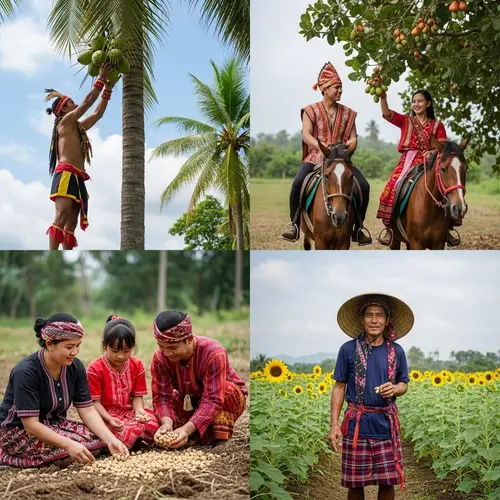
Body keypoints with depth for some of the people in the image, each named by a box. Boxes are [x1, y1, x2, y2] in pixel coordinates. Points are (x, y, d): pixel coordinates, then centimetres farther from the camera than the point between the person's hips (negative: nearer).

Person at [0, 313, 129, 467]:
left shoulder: (75, 367, -6)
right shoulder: (26, 372, -25)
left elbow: (87, 410, -7)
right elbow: (31, 425, -29)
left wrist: (111, 440, -22)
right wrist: (69, 445, -39)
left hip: (53, 425, 7)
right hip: (18, 432, -7)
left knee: (100, 439, -15)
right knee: (78, 446, -28)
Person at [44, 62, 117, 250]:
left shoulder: (78, 127, 29)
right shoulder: (65, 121, 6)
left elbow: (98, 113, 34)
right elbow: (87, 103, 1)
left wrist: (108, 89, 31)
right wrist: (100, 80, 6)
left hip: (77, 178, 9)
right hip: (67, 175, -9)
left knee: (71, 224, -2)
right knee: (62, 216, -22)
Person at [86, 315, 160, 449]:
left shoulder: (137, 366, 2)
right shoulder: (95, 369, -10)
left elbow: (137, 396, 4)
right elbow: (95, 402, -10)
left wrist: (139, 410, -19)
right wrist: (109, 419, -27)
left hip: (130, 413, 5)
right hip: (106, 417, -5)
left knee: (153, 424, -22)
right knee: (126, 434, -34)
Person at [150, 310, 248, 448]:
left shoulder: (213, 353, -37)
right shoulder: (159, 357, -23)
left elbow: (213, 400, -41)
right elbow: (162, 397, -24)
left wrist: (188, 428, -53)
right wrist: (167, 422, -46)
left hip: (227, 398, -4)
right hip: (190, 403, 4)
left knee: (227, 389, -38)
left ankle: (221, 442, -24)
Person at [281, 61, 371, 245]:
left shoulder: (347, 113, 12)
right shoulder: (311, 111, 3)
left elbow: (353, 138, 7)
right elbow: (306, 135, -10)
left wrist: (351, 145, -16)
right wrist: (322, 146, -27)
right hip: (316, 157, -3)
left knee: (364, 186, -18)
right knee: (298, 182, -31)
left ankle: (357, 227, 1)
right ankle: (294, 223, -12)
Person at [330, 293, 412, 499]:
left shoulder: (396, 351, 3)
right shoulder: (348, 349, -4)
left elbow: (404, 384, 12)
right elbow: (339, 387, 0)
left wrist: (394, 389, -13)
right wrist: (334, 424, -6)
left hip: (386, 424, 2)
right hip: (356, 424, -2)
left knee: (388, 482, 6)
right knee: (355, 483, 5)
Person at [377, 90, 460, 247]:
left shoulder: (437, 126, 14)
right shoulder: (406, 121, 13)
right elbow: (387, 113, -2)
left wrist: (433, 153, -17)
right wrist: (382, 97, -19)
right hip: (408, 162, -1)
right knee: (392, 189, -24)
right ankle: (389, 227, -13)